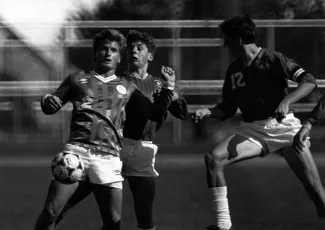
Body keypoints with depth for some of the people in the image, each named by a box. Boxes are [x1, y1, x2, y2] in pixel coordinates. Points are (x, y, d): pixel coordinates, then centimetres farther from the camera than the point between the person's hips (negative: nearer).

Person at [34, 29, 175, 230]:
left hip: (109, 157, 1)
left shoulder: (127, 87, 21)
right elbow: (52, 106, 18)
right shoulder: (78, 79, 19)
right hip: (76, 150, -1)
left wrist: (168, 89, 4)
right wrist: (47, 101, -6)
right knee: (51, 212, -12)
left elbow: (156, 113, 19)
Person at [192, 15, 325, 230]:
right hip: (252, 130, 5)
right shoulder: (234, 69, 8)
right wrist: (208, 112, -5)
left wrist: (286, 102, -30)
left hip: (283, 126, -4)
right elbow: (228, 109, 14)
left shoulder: (272, 58, -9)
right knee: (213, 158, -18)